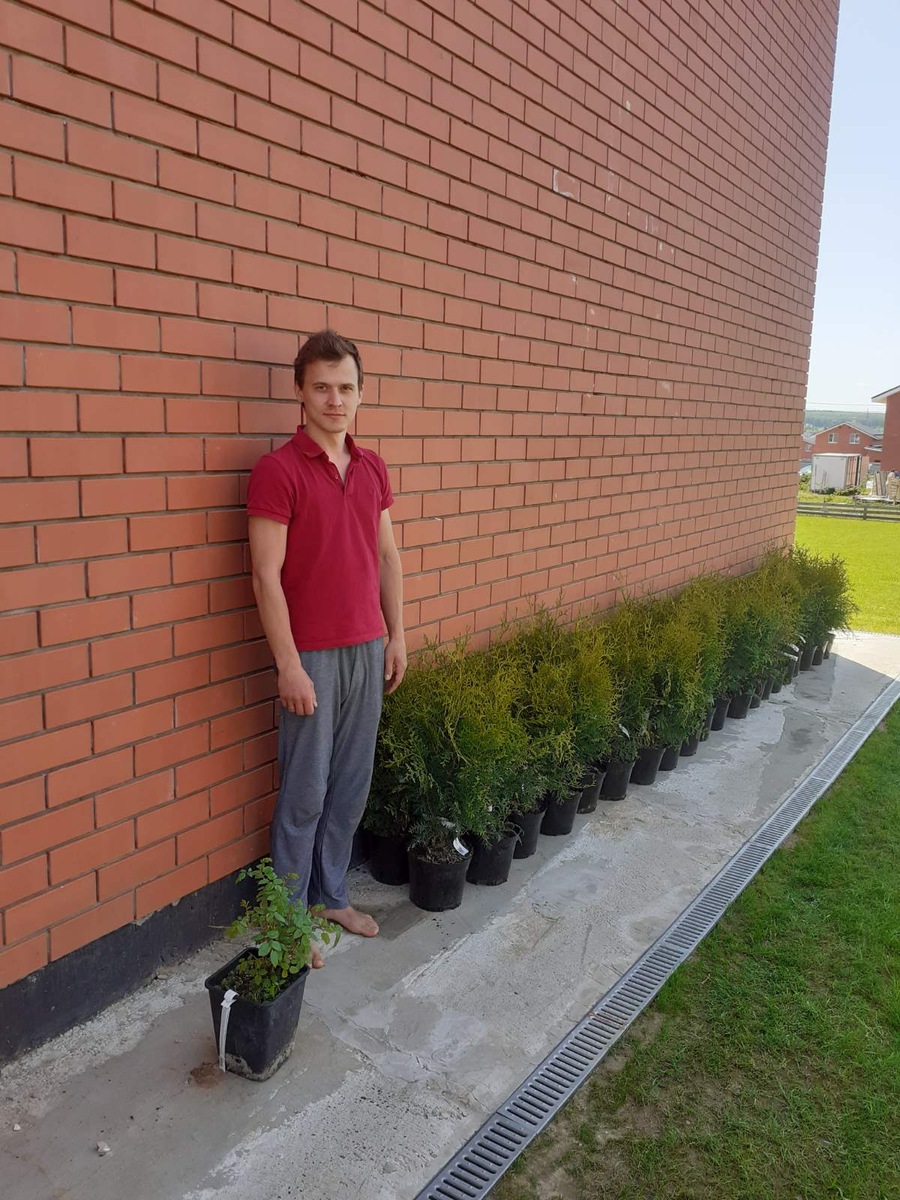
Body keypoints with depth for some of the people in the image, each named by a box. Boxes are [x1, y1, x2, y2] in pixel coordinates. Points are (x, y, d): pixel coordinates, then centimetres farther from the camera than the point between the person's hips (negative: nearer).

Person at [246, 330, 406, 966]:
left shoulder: (373, 468, 8)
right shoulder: (278, 471, -12)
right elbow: (267, 576, -15)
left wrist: (397, 636, 11)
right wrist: (289, 666, -17)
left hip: (368, 649, 6)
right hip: (312, 655, -6)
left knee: (352, 787, 15)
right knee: (305, 795, 5)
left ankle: (333, 895, 33)